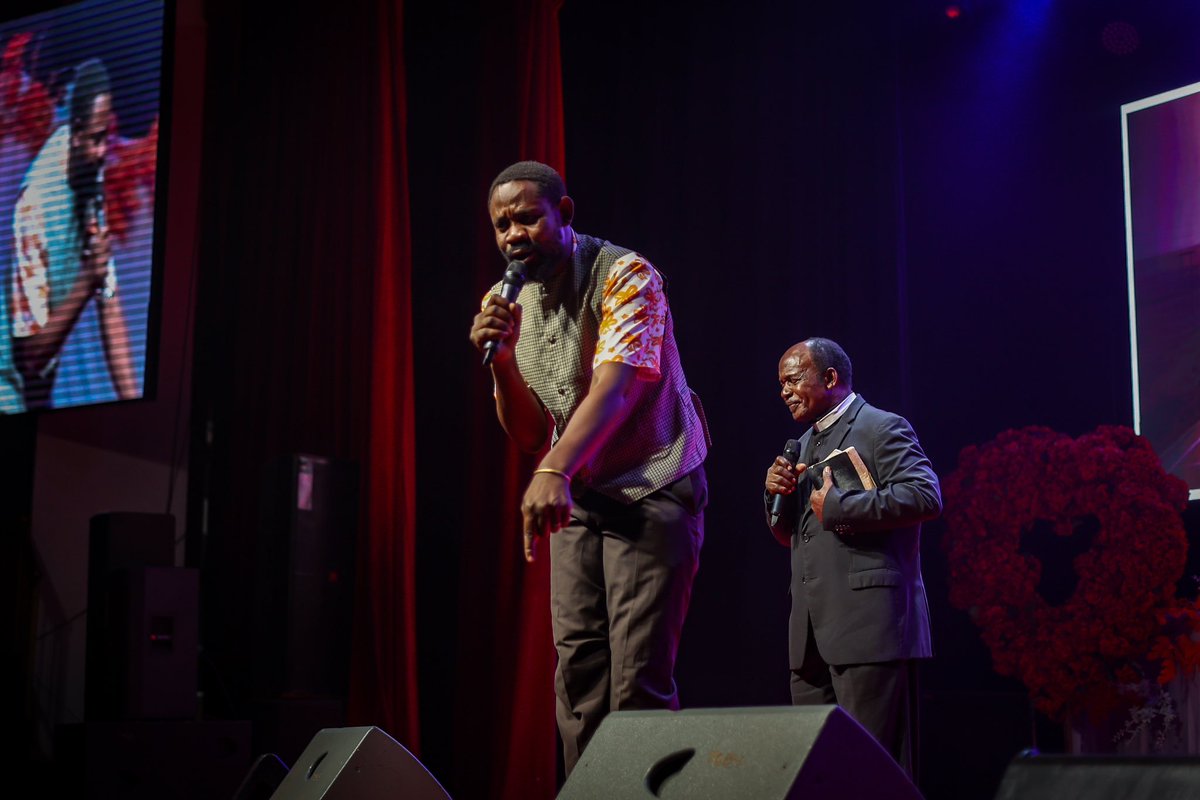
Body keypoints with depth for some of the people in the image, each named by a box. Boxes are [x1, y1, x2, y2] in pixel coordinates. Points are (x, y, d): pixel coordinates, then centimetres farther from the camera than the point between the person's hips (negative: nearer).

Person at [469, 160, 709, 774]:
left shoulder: (625, 276, -13)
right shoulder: (513, 305, 6)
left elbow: (614, 386, -28)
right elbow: (530, 436, 8)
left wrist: (554, 471, -44)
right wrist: (501, 359, -9)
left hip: (654, 489, -6)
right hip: (576, 498, 6)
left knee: (639, 675, -11)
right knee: (578, 669, 2)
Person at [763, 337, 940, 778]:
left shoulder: (883, 428, -2)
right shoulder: (806, 442, 24)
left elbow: (925, 496, -17)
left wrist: (837, 506, -15)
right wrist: (778, 494, 6)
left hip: (869, 624, -9)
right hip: (812, 632, 9)